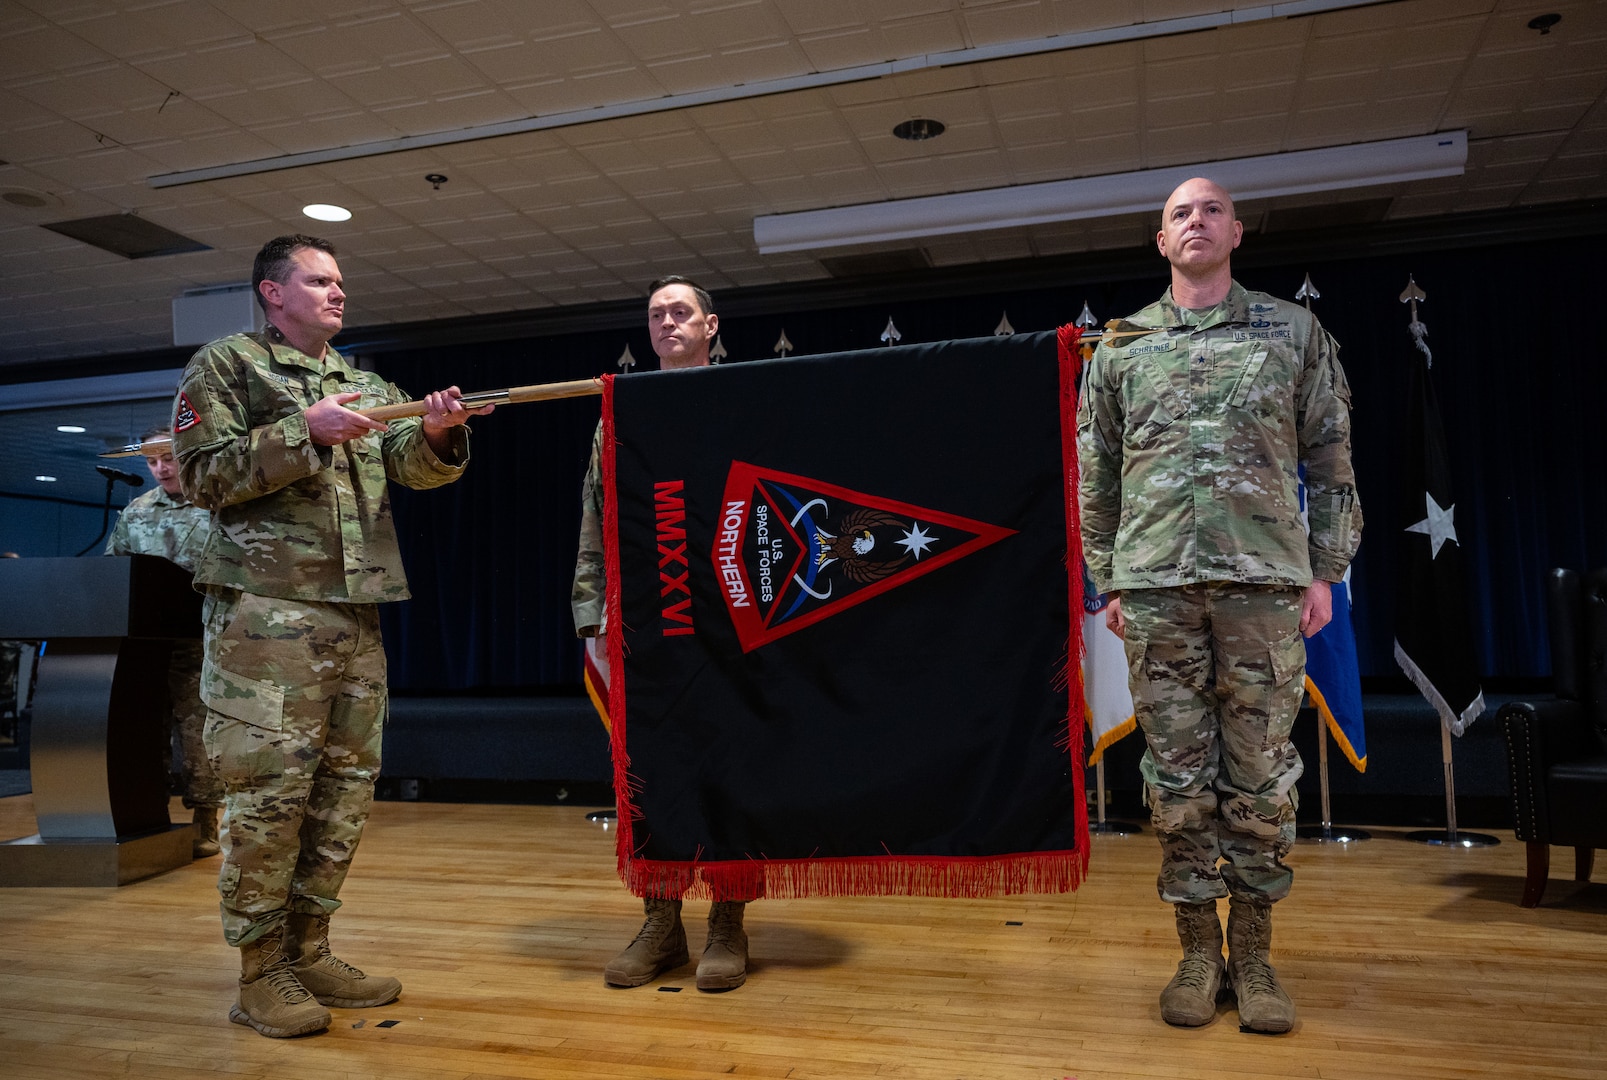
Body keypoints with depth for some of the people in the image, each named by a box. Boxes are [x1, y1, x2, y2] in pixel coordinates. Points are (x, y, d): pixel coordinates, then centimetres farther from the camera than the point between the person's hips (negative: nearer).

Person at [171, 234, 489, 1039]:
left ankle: (308, 950, 22)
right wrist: (305, 432, -18)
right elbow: (202, 474, -7)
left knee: (346, 785, 9)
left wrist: (436, 433, -15)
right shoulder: (226, 364, 3)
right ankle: (261, 972, 9)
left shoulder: (366, 385, 20)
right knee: (269, 788, -4)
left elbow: (412, 464, 7)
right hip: (265, 608, -6)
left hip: (356, 611, 7)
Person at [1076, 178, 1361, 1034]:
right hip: (1157, 584, 1)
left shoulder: (1293, 332, 12)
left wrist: (1325, 570, 2)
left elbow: (1331, 463, 10)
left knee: (1260, 770, 3)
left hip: (1265, 579, 0)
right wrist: (1108, 583, 7)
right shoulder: (1120, 348, 13)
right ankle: (1198, 946, 16)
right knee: (1177, 771, 4)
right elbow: (1095, 480, 12)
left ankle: (1253, 949, 16)